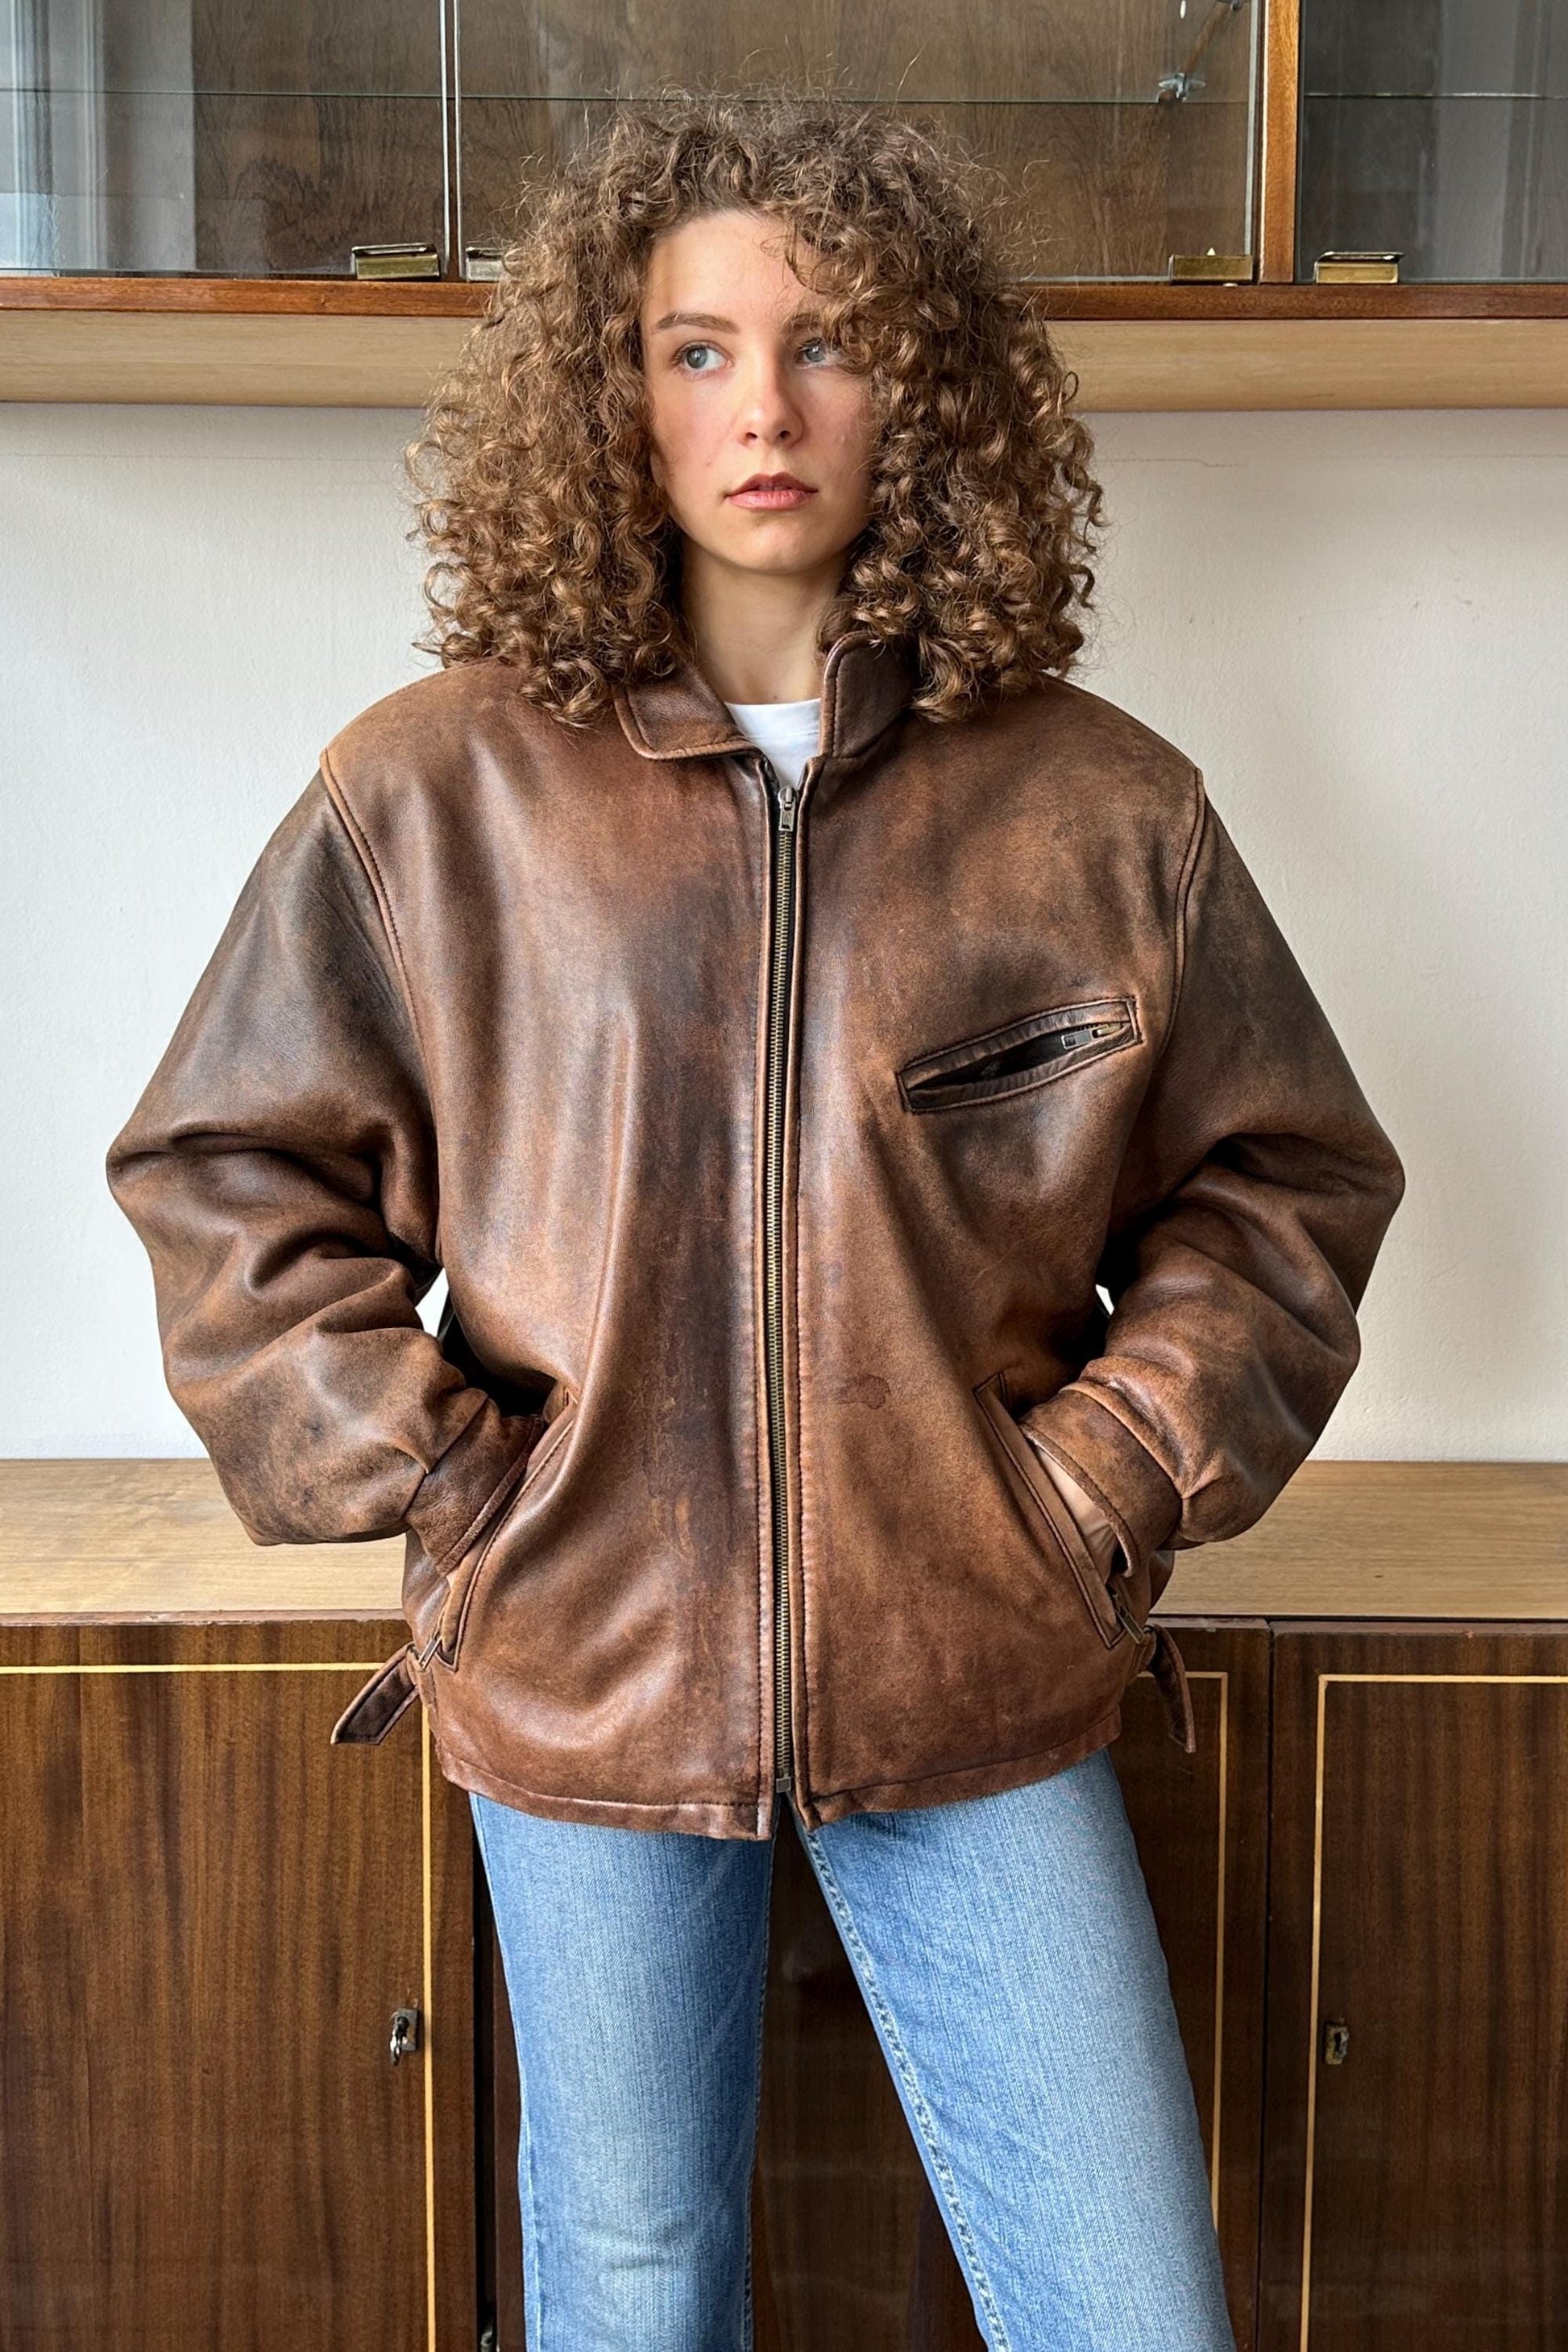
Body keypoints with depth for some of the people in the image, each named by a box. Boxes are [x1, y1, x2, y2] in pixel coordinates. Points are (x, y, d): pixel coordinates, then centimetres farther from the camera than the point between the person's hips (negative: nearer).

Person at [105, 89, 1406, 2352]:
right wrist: (437, 1487, -4)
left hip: (983, 1686, 1)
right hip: (584, 1673, 0)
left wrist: (1109, 1487, -3)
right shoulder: (435, 790, -3)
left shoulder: (1102, 806, -2)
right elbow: (228, 1170, 3)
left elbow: (1280, 1184, 7)